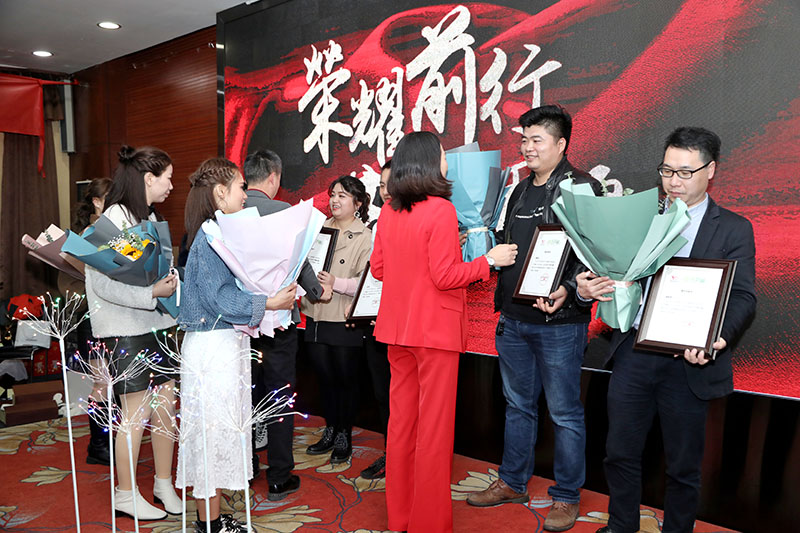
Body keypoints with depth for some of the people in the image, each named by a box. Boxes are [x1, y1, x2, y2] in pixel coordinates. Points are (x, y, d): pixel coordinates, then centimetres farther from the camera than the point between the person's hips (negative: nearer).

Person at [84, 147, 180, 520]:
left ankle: (163, 483, 25)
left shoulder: (150, 218, 12)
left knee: (166, 403, 10)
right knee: (137, 412, 1)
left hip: (155, 324, 8)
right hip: (126, 330, -8)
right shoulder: (115, 218, -14)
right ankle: (126, 494, 19)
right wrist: (153, 292, -25)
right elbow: (103, 283, -19)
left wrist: (172, 281, 3)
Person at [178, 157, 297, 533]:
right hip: (214, 345, -10)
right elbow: (217, 297, -21)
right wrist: (268, 304, -20)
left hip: (225, 343, 10)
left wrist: (272, 297, 14)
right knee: (213, 427, -1)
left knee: (218, 428, 15)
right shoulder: (212, 235, -15)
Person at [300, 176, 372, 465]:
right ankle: (330, 433, 30)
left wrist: (336, 283, -26)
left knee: (346, 380, 6)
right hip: (316, 318, 5)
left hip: (345, 322, -5)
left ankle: (344, 437, 22)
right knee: (325, 378, 14)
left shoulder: (365, 237, -5)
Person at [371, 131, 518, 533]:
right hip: (435, 330, -7)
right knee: (434, 425, 4)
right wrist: (490, 260, -5)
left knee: (401, 417, 15)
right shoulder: (440, 210, -15)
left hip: (397, 328, 7)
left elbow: (378, 268, 11)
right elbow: (445, 277, -16)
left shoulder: (389, 212, 5)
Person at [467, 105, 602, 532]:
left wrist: (567, 290, -28)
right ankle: (512, 483, 32)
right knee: (518, 405, 17)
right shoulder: (520, 191, 15)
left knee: (565, 413, 5)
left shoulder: (583, 188, -7)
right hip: (513, 318, 7)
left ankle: (566, 497, 21)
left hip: (559, 320, -7)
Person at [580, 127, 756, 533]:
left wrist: (716, 338, -24)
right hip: (633, 353, 3)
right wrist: (588, 286, -14)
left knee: (683, 465, 11)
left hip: (687, 362, -2)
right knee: (620, 452, 12)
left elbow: (742, 297, -6)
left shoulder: (734, 229, 1)